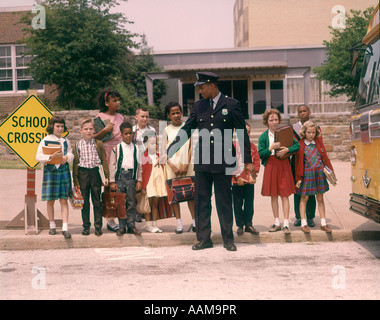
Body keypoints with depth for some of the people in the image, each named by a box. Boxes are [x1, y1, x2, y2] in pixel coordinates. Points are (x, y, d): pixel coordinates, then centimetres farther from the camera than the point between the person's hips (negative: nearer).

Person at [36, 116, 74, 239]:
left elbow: (71, 153, 13)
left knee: (64, 200, -2)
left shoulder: (65, 141, 11)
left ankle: (65, 228, -4)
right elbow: (38, 157, -6)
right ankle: (52, 225, 20)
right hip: (50, 171, -2)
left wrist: (67, 157, -10)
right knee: (50, 200, 4)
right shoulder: (45, 141, 1)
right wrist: (51, 156, -20)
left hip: (64, 171, 2)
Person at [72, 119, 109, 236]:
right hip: (83, 173, 1)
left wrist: (106, 176, -2)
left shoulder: (99, 144, 3)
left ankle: (98, 226, 12)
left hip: (95, 173, 0)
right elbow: (75, 163, 4)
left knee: (97, 201, 4)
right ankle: (86, 226, 16)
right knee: (84, 201, 7)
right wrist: (75, 179, 1)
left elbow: (104, 160, 4)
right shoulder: (78, 145, 3)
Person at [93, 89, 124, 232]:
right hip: (107, 154, -5)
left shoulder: (120, 117, 14)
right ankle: (110, 220, 3)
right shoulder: (100, 117, -1)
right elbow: (94, 137, -6)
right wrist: (105, 130, -20)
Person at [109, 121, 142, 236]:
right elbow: (112, 165, 3)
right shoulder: (117, 148, 4)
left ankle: (131, 225, 11)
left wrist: (139, 180, 7)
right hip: (120, 176, -1)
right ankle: (122, 226, 9)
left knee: (132, 202, 2)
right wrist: (112, 181, -2)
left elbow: (139, 165, 13)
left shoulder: (136, 148, 10)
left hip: (131, 176, 1)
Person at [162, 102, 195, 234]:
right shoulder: (167, 130, 8)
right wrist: (172, 166, -8)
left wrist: (186, 164, -7)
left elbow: (192, 147, 4)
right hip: (172, 165, 0)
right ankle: (179, 223, 3)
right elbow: (163, 152, 4)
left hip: (187, 165, 0)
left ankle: (194, 221, 3)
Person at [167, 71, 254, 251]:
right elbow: (186, 130, 12)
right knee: (201, 201, 5)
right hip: (202, 162, 4)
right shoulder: (199, 106, 10)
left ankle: (228, 239, 15)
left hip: (223, 162, -3)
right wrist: (169, 152, 4)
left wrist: (248, 161, -2)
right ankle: (204, 238, 15)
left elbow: (242, 133, 1)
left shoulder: (231, 105, 0)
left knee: (224, 202, 4)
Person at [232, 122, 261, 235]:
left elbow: (257, 160, 8)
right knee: (238, 204, 3)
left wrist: (254, 171, -7)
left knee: (249, 203, 7)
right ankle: (240, 225, 12)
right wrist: (235, 173, -12)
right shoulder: (233, 146, -1)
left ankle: (248, 225, 15)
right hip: (237, 180, -2)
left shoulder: (252, 146, 8)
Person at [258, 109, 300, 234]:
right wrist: (271, 148, -16)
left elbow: (297, 146, 3)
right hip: (270, 166, 1)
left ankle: (286, 224, -2)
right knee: (273, 195, 6)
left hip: (283, 164, -1)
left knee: (284, 195, -3)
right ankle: (277, 223, 16)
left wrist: (287, 150, -13)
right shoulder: (263, 137, 4)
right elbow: (261, 154, -2)